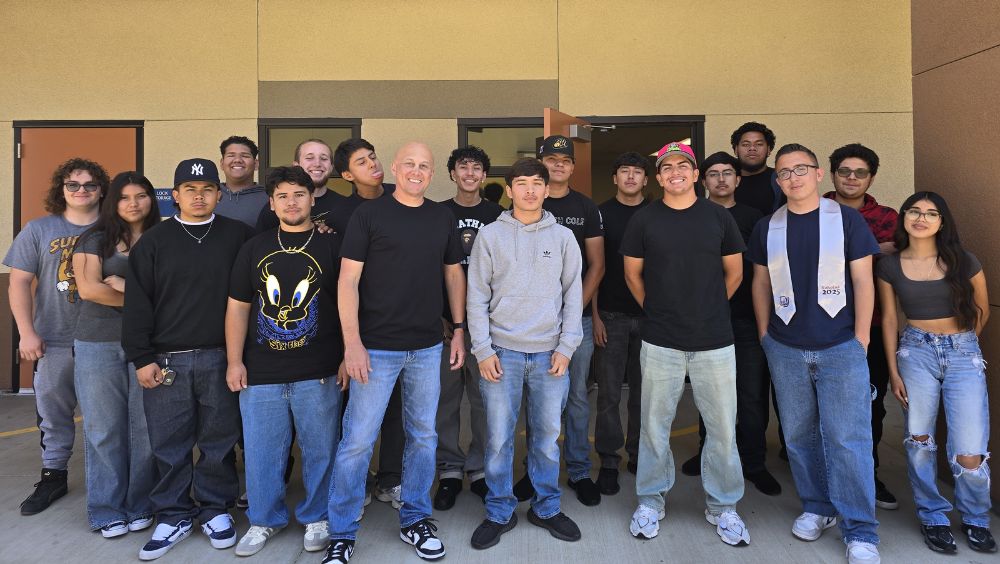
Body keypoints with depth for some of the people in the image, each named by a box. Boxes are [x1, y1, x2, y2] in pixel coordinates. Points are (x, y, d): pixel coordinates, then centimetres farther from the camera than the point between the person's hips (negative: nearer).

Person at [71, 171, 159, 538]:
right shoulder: (96, 239, 4)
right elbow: (88, 289, -8)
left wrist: (122, 283, -9)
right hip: (99, 345, 0)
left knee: (146, 428, 3)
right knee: (104, 429, 6)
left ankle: (141, 506, 18)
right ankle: (107, 511, 19)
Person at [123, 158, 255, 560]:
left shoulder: (238, 236, 4)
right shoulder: (153, 241, 5)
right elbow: (137, 304, 2)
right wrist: (142, 358, -2)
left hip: (220, 359, 0)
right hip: (165, 360, 1)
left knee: (219, 440, 8)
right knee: (169, 444, 7)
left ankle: (216, 508, 24)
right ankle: (174, 515, 22)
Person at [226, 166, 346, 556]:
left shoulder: (332, 246, 2)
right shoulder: (254, 248, 10)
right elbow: (237, 307, 10)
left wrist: (347, 359, -3)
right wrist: (234, 361, 4)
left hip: (318, 374, -2)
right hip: (260, 374, 2)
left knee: (320, 450, 8)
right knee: (261, 452, 11)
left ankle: (316, 517, 27)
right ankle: (264, 520, 30)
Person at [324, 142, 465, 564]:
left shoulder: (442, 218, 8)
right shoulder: (369, 214, -4)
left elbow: (453, 274, 14)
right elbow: (348, 280, -8)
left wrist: (459, 330, 8)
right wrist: (352, 342, -14)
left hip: (428, 347, 4)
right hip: (376, 348, -4)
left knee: (423, 436, 13)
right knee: (358, 441, 1)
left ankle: (415, 519, 31)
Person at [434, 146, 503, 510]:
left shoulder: (497, 216, 8)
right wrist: (438, 316, -2)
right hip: (445, 319, 0)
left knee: (485, 397, 4)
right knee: (446, 396, 4)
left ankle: (480, 469, 18)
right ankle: (449, 471, 17)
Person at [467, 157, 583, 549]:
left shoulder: (563, 237, 7)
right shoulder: (490, 235, 3)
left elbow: (573, 296, 6)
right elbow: (477, 297, 1)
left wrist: (566, 347, -2)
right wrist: (483, 350, -5)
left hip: (550, 352, 1)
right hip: (502, 351, -1)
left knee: (547, 436, 9)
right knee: (498, 438, 3)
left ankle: (546, 508, 27)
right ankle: (499, 512, 20)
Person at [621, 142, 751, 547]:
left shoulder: (718, 217, 4)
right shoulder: (644, 219, 2)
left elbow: (734, 272, 11)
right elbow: (632, 274, 9)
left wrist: (710, 309, 12)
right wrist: (655, 311, 8)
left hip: (715, 341, 1)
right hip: (660, 342, -1)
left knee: (722, 426, 6)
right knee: (655, 424, 8)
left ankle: (722, 506, 25)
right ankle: (651, 501, 26)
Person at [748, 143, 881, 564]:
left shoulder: (846, 219, -1)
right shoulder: (766, 227, 7)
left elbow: (862, 280, -2)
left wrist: (861, 337, -6)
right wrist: (765, 335, 7)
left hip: (841, 347, -3)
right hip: (785, 350, 3)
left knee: (847, 439, -3)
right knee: (798, 434, 11)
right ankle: (816, 507, 28)